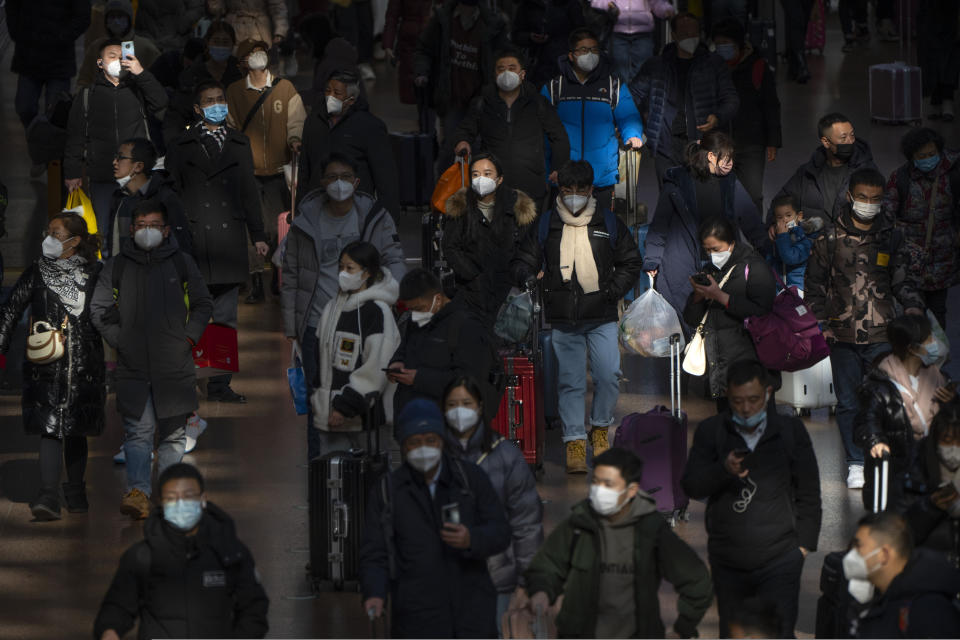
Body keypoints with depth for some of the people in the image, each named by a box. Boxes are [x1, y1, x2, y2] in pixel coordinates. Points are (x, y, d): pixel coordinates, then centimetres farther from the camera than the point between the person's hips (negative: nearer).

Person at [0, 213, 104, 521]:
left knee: (76, 429, 9)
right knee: (50, 426, -12)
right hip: (46, 365, -1)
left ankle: (76, 492, 24)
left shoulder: (93, 274, 5)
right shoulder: (37, 273, 5)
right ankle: (48, 497, -19)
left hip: (84, 365, 1)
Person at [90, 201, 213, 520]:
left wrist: (188, 338, 1)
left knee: (173, 434, 7)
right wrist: (120, 342, 0)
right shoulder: (116, 267, 6)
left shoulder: (182, 263, 7)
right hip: (133, 369, -1)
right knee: (138, 433, -11)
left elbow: (203, 304, 14)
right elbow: (99, 310, 11)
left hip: (175, 368, 1)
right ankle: (138, 492, -20)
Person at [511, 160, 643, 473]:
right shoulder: (546, 225, 6)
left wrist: (612, 291, -1)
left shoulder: (610, 223, 6)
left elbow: (631, 263, 13)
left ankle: (600, 427, 13)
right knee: (570, 382, 2)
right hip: (563, 321, 0)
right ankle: (575, 441, 9)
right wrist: (526, 276, -13)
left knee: (608, 376, -10)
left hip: (602, 318, 0)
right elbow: (522, 262, 10)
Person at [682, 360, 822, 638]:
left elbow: (809, 494, 8)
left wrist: (803, 543, 2)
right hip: (727, 562, 2)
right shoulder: (711, 432, 3)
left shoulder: (791, 431, 2)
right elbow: (690, 486, -5)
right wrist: (724, 470, -24)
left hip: (779, 560, -2)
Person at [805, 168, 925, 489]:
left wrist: (913, 307, -10)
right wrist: (821, 323, -5)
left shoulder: (892, 239, 8)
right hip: (843, 337, 0)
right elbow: (814, 285, 10)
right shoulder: (830, 240, 6)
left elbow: (905, 281, 11)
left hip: (881, 335, 0)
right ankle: (856, 463, 15)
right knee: (848, 403, 3)